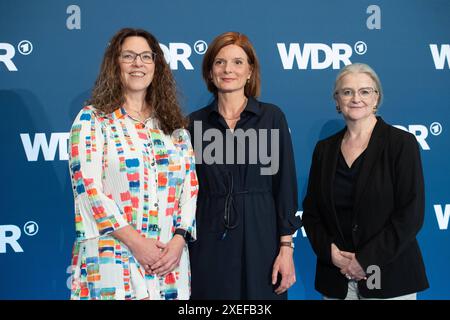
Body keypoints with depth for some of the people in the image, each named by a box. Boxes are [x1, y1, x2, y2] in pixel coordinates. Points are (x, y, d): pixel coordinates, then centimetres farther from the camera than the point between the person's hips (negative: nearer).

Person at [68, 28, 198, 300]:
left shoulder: (175, 126, 12)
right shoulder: (92, 120, 0)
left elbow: (191, 186, 7)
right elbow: (88, 186, -9)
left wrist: (178, 240, -8)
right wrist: (135, 242, -15)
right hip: (111, 261, -3)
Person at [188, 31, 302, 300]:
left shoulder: (272, 117, 0)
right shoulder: (195, 122, 5)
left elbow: (285, 186, -1)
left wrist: (286, 247, -6)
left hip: (259, 240, -1)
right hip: (208, 243, 1)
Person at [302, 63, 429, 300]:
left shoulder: (402, 143, -6)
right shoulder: (324, 148, 6)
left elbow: (411, 213, -10)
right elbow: (311, 211, 8)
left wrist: (366, 260, -14)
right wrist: (330, 251, -9)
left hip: (389, 277, -3)